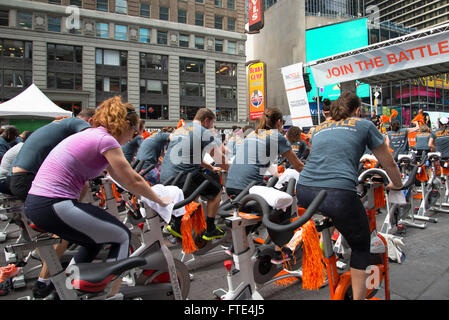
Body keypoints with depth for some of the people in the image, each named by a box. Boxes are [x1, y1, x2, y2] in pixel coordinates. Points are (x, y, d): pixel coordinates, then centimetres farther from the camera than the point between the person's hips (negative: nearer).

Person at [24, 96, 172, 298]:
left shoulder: (93, 134, 16)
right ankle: (111, 294, 6)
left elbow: (119, 177, 23)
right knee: (122, 236, 2)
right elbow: (133, 181, -9)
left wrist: (148, 195, 26)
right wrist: (160, 201, 6)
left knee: (95, 241, 25)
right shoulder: (106, 140, -12)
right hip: (54, 206, -10)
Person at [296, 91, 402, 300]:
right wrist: (397, 184, 43)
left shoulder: (319, 128, 25)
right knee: (360, 247, 18)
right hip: (339, 195, -4)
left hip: (304, 192, 5)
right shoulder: (364, 125, 15)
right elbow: (389, 164, 24)